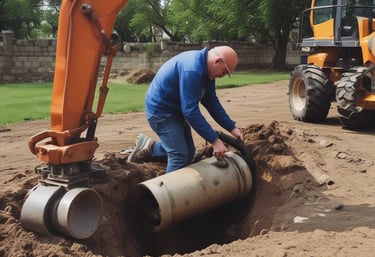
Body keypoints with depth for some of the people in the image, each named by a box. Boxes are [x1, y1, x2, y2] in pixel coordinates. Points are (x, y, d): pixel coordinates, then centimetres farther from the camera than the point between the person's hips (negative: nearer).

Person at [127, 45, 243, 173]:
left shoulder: (205, 69, 1)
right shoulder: (192, 69, -30)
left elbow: (212, 103, 7)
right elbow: (191, 111, -31)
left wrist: (232, 128, 2)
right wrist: (214, 140, -29)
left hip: (175, 110, 10)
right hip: (161, 110, -10)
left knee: (188, 153, 13)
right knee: (180, 156, -14)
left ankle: (149, 148, 24)